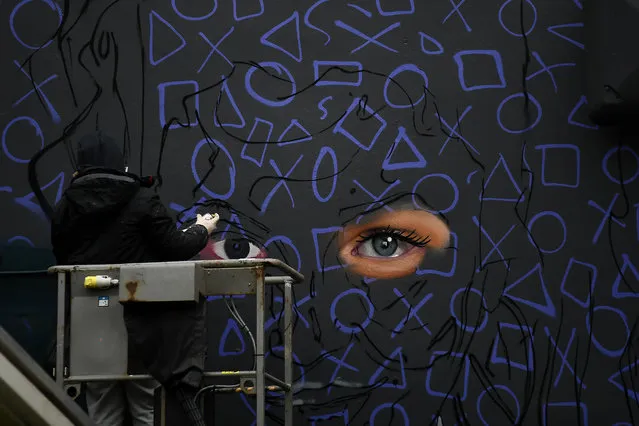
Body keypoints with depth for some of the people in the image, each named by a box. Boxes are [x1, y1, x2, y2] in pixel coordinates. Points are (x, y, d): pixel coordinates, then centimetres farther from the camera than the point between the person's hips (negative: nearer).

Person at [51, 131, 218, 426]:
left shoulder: (64, 207, 3)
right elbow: (176, 249, -5)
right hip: (136, 320, -3)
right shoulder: (141, 200, -8)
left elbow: (62, 259, 13)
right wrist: (202, 229, 14)